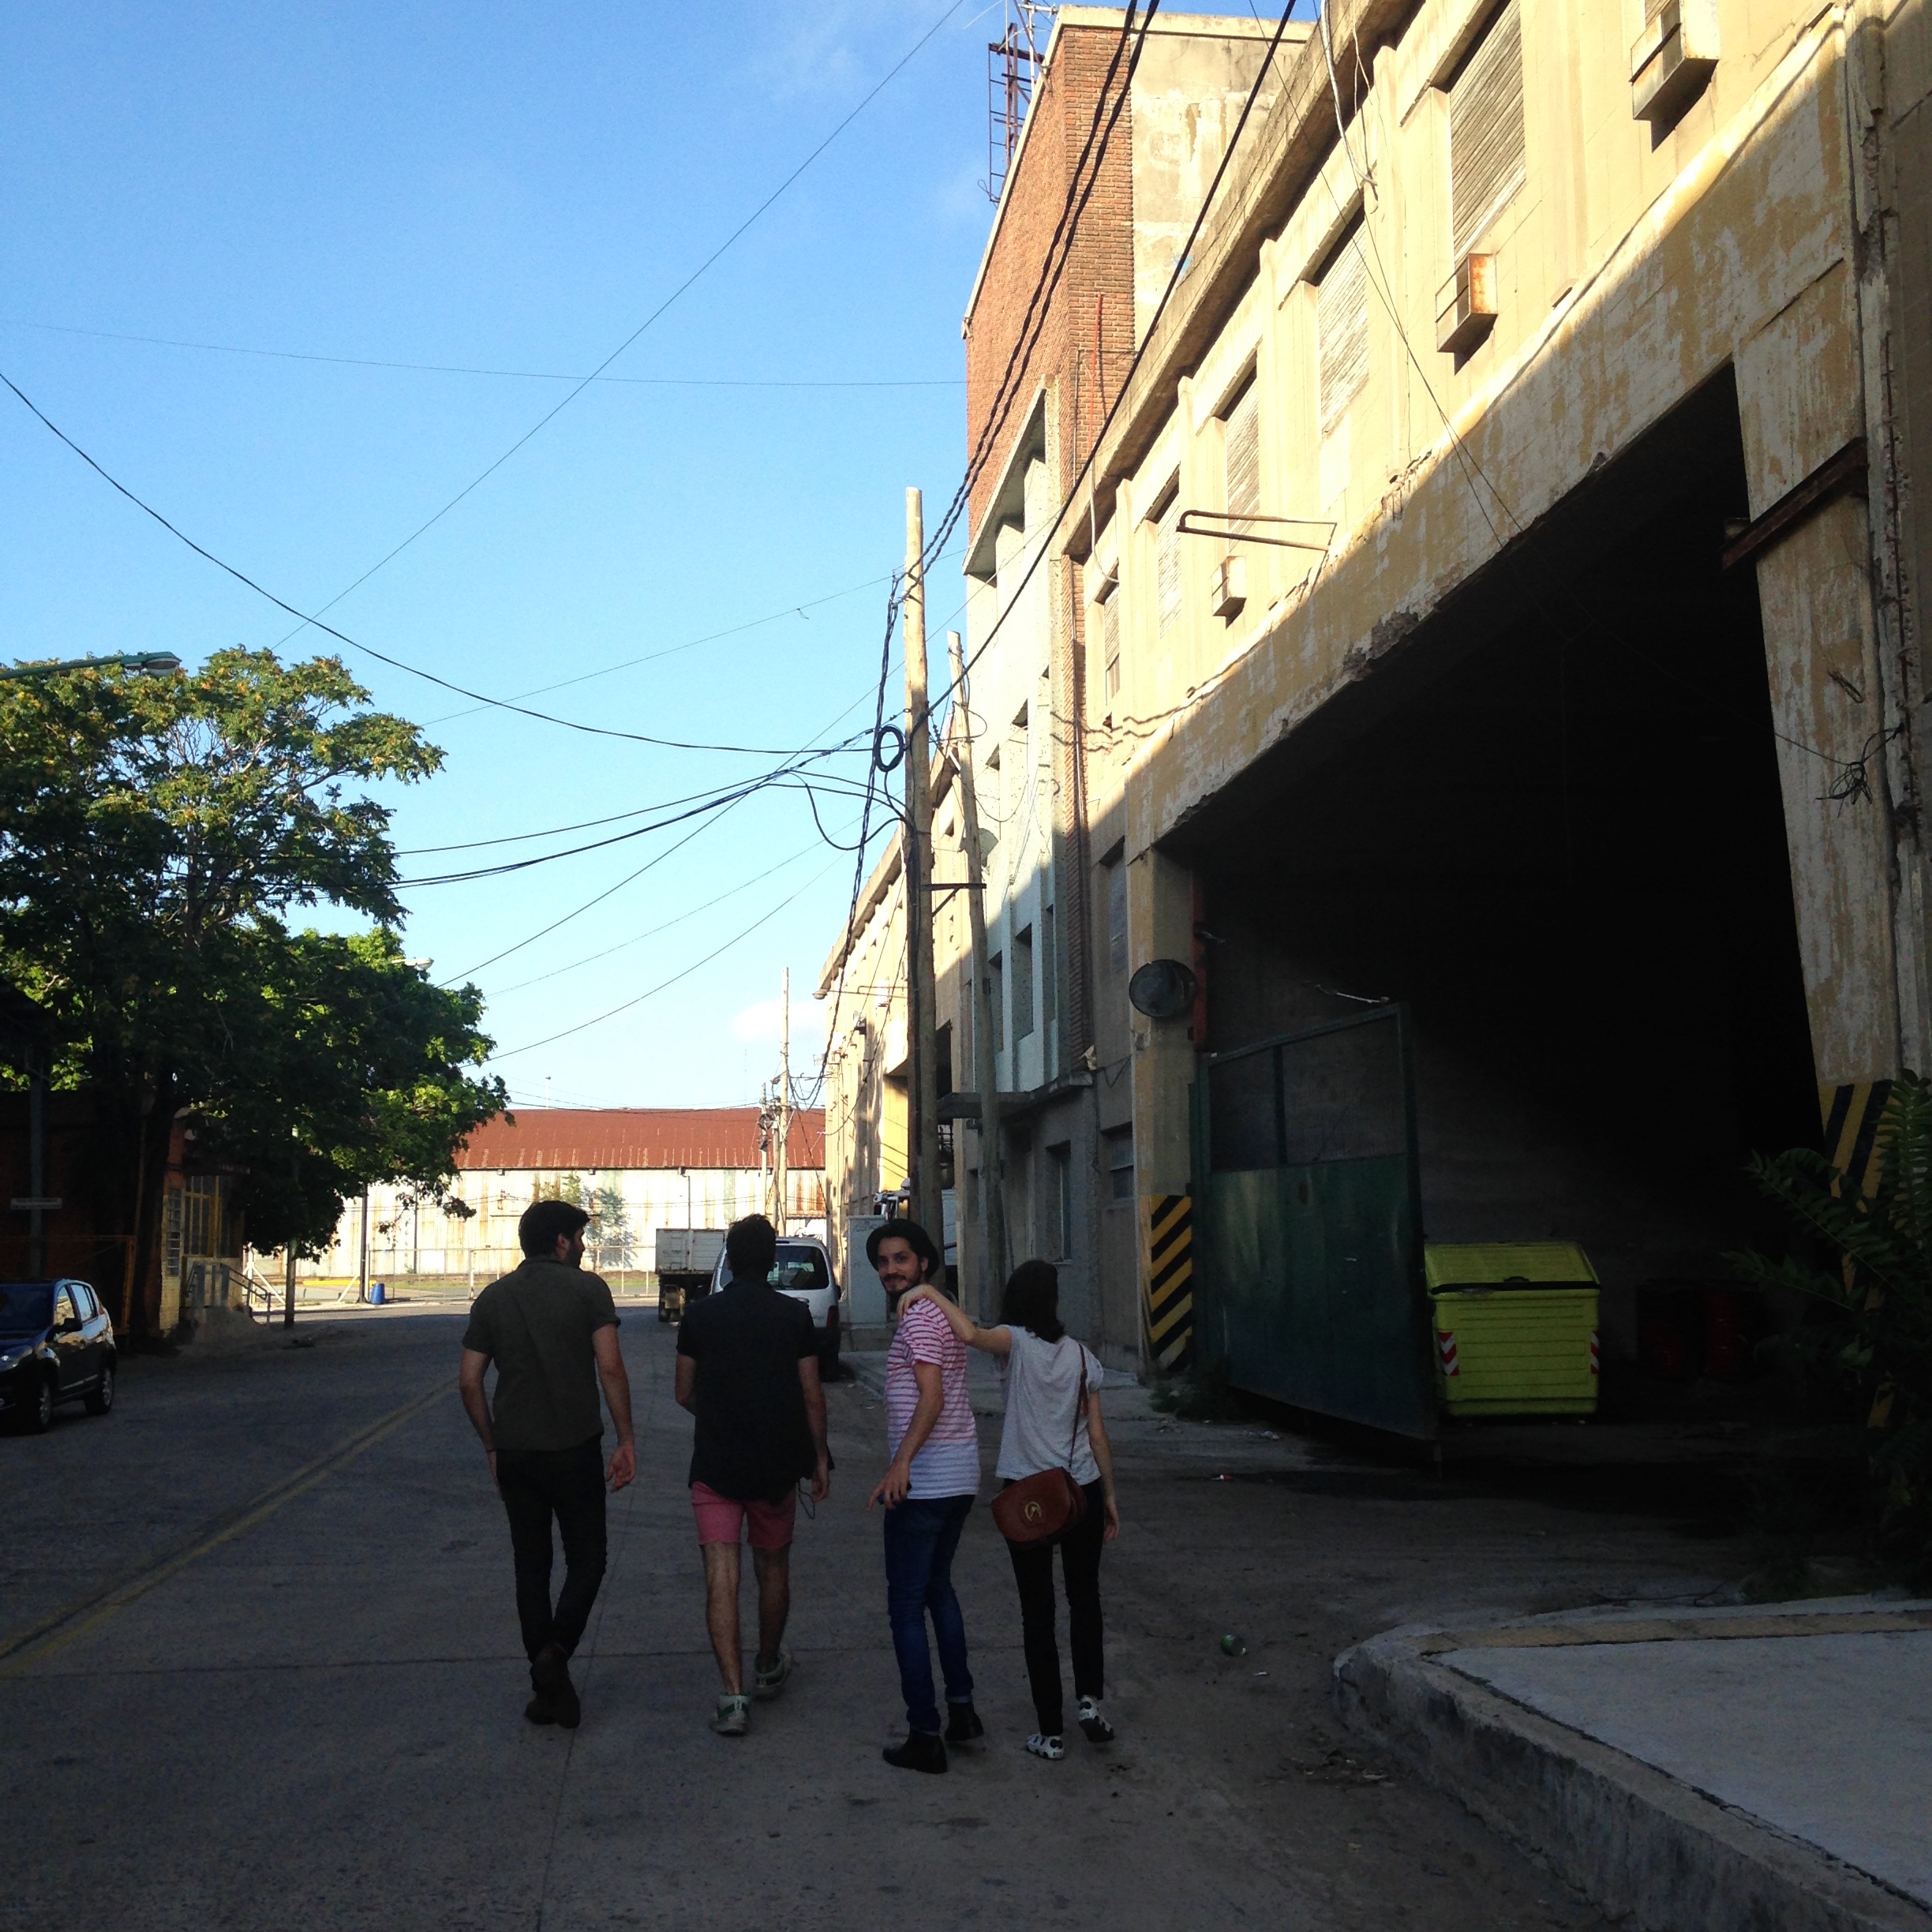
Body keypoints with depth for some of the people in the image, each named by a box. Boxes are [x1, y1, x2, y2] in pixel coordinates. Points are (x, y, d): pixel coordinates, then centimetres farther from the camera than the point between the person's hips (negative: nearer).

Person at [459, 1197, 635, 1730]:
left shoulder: (493, 1298, 7)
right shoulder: (586, 1288, -5)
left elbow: (469, 1381, 5)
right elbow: (610, 1368, -12)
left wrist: (492, 1446, 15)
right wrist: (626, 1438, -6)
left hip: (514, 1452, 4)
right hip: (574, 1448, -4)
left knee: (531, 1566, 13)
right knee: (586, 1561, 8)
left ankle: (546, 1687, 14)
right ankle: (555, 1652, -15)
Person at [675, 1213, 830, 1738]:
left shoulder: (700, 1315, -2)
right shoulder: (795, 1315, -3)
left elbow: (685, 1394, 5)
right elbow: (812, 1396, -2)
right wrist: (819, 1458, 9)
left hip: (715, 1463, -1)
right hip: (778, 1463, 1)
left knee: (721, 1576, -4)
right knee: (774, 1567, 19)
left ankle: (734, 1695, -13)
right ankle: (769, 1668, 36)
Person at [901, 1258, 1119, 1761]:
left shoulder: (1019, 1343, -8)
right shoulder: (1083, 1356, 3)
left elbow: (971, 1333, -31)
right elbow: (1098, 1436, 6)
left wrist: (929, 1293, -20)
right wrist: (1109, 1496, 15)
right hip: (1082, 1491, 3)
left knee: (1038, 1611, 4)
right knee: (1084, 1598, 20)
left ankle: (1051, 1731, 7)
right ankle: (1089, 1699, 10)